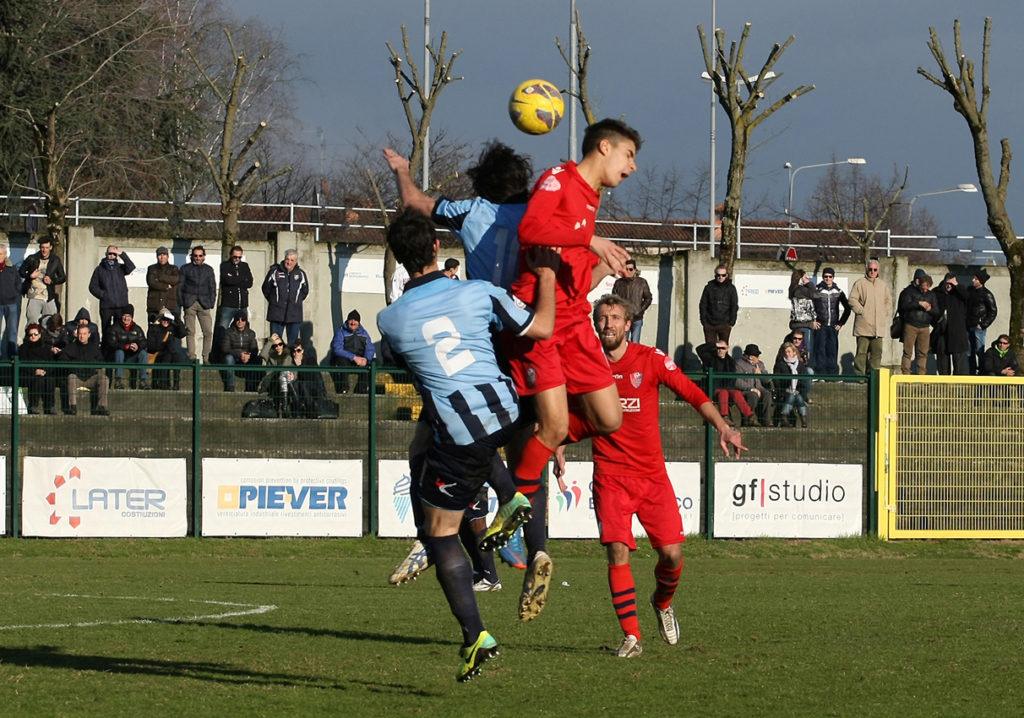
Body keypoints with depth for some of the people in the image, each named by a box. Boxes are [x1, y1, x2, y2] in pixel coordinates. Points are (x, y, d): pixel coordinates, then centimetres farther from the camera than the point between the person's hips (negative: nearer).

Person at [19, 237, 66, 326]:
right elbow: (20, 273, 12)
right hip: (34, 298, -1)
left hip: (49, 298, 1)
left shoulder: (55, 261, 7)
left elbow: (63, 277, 12)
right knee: (32, 324, -9)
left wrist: (52, 281, -7)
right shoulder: (32, 259, 5)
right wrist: (30, 276, -9)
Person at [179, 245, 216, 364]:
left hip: (204, 304, 1)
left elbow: (212, 287, 16)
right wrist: (181, 304, -1)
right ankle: (192, 357, -4)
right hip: (189, 303, -1)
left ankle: (206, 358, -3)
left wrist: (211, 304, 4)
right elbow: (180, 287, 9)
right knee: (190, 332, -6)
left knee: (208, 332, -8)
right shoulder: (185, 268, 11)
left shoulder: (208, 269, 16)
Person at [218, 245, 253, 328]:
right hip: (228, 305, -3)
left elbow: (249, 283, 2)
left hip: (242, 306, 3)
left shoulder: (245, 266, 15)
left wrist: (233, 280, -6)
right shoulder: (224, 265, 5)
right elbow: (227, 280, -13)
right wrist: (243, 278, -2)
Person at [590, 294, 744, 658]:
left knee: (671, 553, -5)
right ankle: (631, 637, -8)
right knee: (617, 551, -15)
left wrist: (722, 427, -15)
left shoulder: (651, 359, -2)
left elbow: (693, 393, -3)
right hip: (610, 475, 0)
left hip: (652, 473, 1)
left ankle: (662, 601, 29)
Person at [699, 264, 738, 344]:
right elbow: (703, 305, 8)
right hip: (710, 324, 1)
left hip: (725, 325, -1)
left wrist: (732, 322, -2)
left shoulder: (731, 288, 3)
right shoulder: (709, 287, 5)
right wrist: (704, 321, 0)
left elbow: (734, 307, 5)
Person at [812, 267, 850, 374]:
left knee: (832, 351, 0)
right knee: (820, 349, -6)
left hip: (833, 326, 2)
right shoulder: (817, 291, 1)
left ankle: (832, 373, 5)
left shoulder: (838, 292, 8)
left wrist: (841, 323, 12)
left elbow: (847, 308, 18)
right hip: (820, 326, -2)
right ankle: (820, 373, -3)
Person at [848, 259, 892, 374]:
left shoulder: (883, 285, 17)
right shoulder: (860, 283, 3)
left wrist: (886, 312, 10)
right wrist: (861, 311, -9)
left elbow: (888, 300, 24)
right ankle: (859, 374, -3)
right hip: (863, 324, -4)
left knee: (877, 351, 1)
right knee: (862, 351, -6)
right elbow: (852, 300, -2)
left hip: (878, 325, 4)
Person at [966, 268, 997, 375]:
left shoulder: (987, 294, -10)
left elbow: (993, 311, -8)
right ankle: (972, 373, 20)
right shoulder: (970, 291, 9)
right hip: (969, 326, 7)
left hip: (978, 327, -7)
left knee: (979, 351, -7)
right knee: (969, 352, 11)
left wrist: (983, 325, -11)